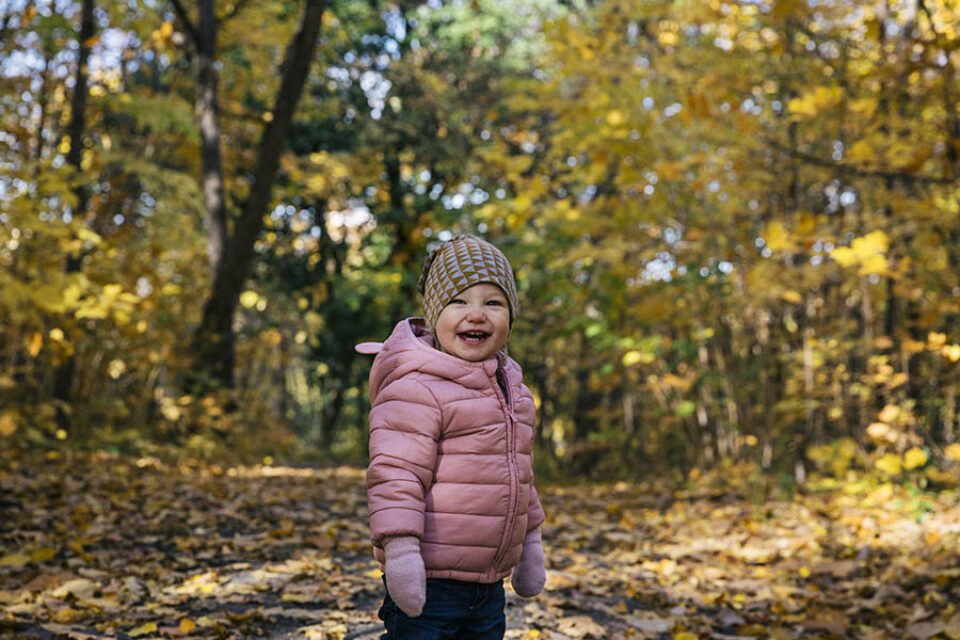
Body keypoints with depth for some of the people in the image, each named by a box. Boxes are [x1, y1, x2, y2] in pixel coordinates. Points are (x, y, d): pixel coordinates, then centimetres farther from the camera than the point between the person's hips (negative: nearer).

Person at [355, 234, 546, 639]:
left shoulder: (513, 391, 13)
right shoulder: (418, 388, -15)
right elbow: (395, 473, -21)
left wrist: (530, 543, 26)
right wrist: (399, 551, -27)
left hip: (489, 584, 8)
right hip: (429, 583, -8)